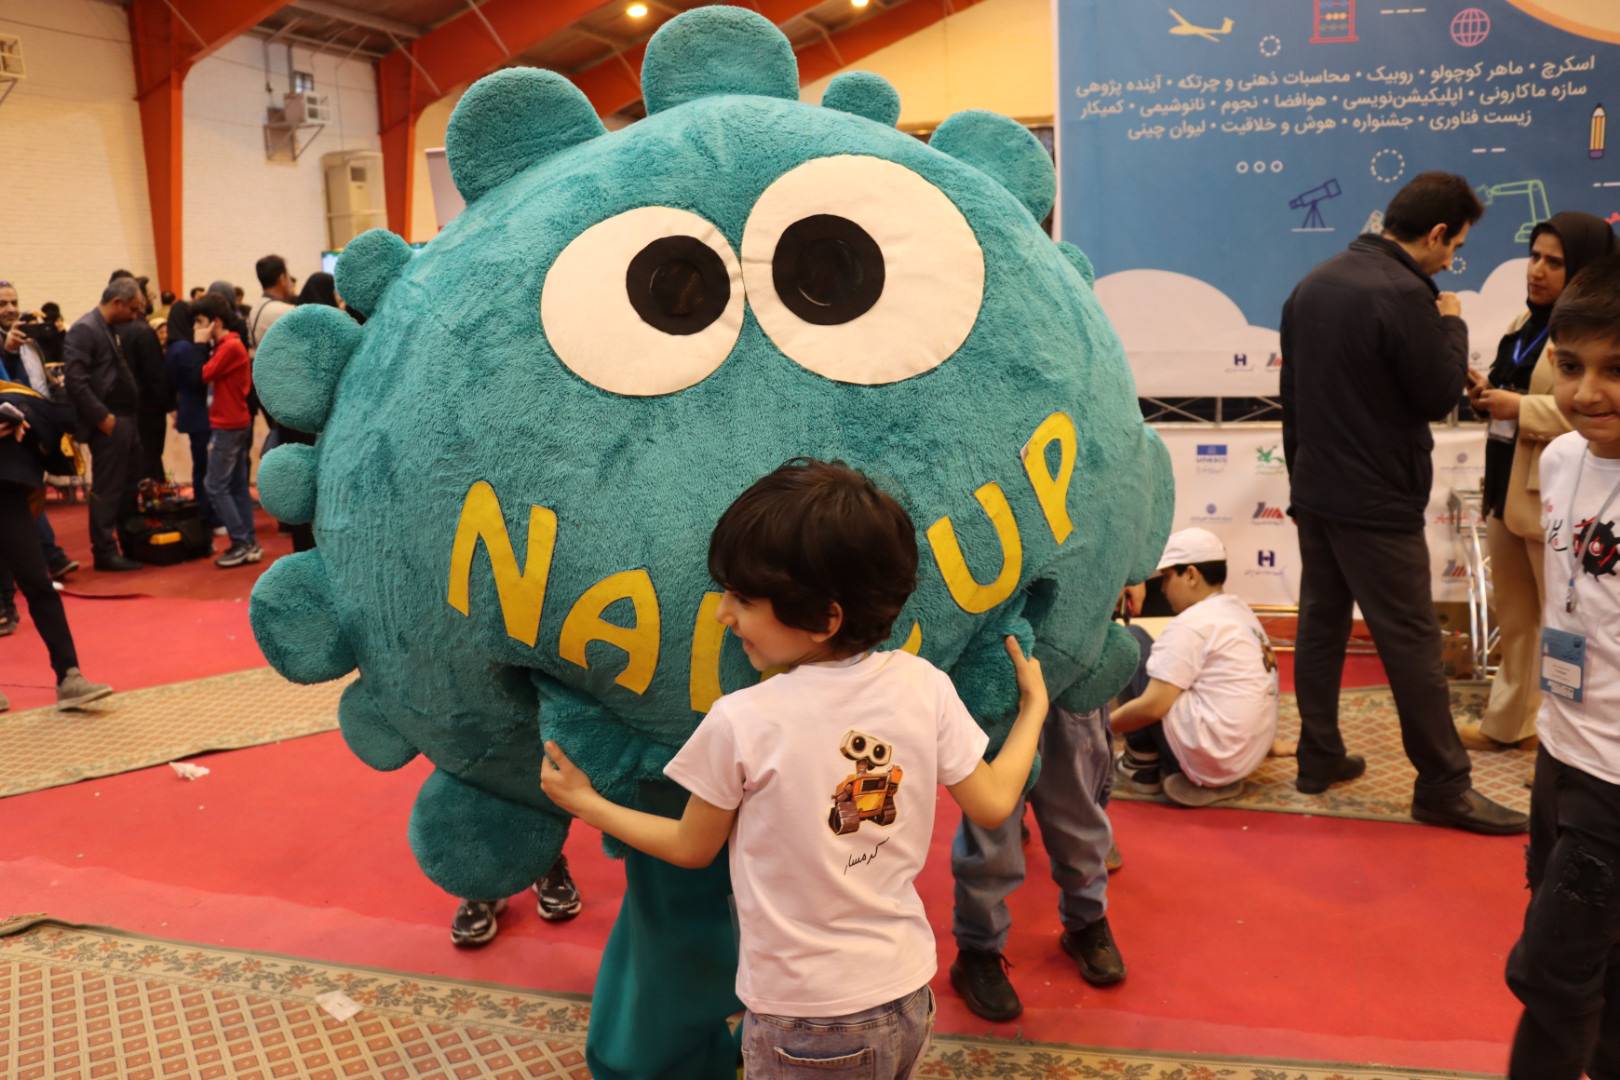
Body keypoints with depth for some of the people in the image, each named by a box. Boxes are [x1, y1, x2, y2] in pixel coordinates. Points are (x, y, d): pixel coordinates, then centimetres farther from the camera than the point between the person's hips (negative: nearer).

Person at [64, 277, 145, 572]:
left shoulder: (108, 329, 16)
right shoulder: (84, 329, -14)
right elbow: (75, 380, -21)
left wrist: (126, 416, 13)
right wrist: (102, 418, -19)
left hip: (125, 420, 9)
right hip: (108, 425, -9)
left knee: (131, 487, 15)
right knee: (106, 490, -3)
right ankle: (105, 552, 4)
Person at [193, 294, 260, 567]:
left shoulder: (230, 347, -16)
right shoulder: (228, 345, 13)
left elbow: (202, 375, -16)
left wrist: (199, 345, -9)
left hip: (228, 426, -10)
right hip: (235, 423, 10)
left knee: (215, 486, -7)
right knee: (237, 485, 10)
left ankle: (241, 543, -5)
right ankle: (249, 543, 11)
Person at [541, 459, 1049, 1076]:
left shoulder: (741, 723, -22)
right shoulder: (924, 685, -12)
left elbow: (690, 849, -5)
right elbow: (992, 805, 0)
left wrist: (584, 802, 11)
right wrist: (1034, 706, 16)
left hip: (804, 1022, -4)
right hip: (909, 995, 4)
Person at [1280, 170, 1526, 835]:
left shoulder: (1313, 284, 7)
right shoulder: (1403, 294, -19)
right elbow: (1440, 395, -12)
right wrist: (1451, 326, 3)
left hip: (1314, 494, 8)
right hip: (1378, 505, -8)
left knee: (1320, 625, 14)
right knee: (1412, 644, 0)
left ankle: (1319, 759, 22)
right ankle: (1443, 788, 10)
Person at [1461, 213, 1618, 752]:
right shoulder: (1528, 322, 15)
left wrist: (1520, 408, -24)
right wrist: (1487, 392, 4)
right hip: (1507, 487, 9)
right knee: (1513, 613, 18)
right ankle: (1507, 721, 31)